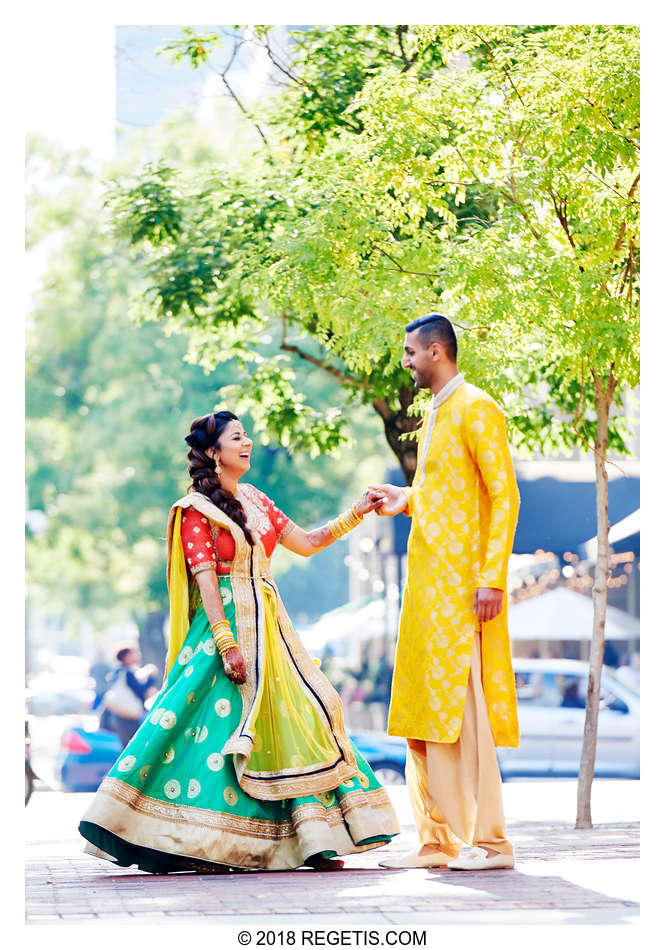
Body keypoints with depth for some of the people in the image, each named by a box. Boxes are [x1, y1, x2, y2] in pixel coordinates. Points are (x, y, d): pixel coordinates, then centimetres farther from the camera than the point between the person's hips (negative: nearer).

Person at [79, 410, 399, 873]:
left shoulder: (255, 499, 15)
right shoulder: (196, 510, -6)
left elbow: (305, 543, 19)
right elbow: (205, 581, -13)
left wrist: (357, 513, 11)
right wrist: (226, 644, -21)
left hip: (268, 626, 7)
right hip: (224, 624, -7)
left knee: (297, 719, 0)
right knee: (210, 726, -10)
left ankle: (314, 839, 1)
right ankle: (179, 843, -3)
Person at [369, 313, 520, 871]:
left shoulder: (476, 410, -8)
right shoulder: (434, 414, 19)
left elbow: (504, 495, -14)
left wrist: (493, 577, -20)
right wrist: (407, 500, 12)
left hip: (463, 583, -9)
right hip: (427, 583, 9)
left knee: (463, 705, -10)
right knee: (425, 709, 7)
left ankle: (490, 841, -6)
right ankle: (438, 840, 10)